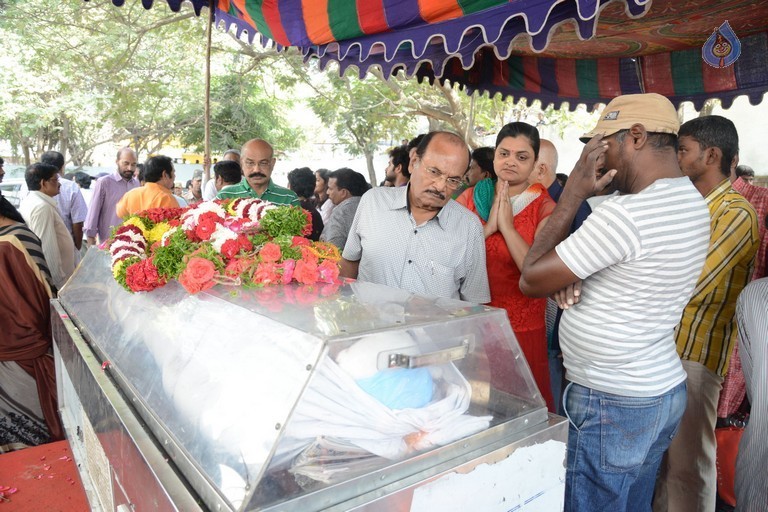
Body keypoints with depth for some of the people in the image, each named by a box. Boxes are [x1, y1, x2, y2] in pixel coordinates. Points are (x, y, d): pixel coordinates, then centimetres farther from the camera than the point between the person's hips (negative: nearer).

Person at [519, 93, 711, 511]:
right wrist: (572, 274, -9)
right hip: (665, 389, 9)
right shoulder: (692, 200, 6)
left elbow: (531, 280, -18)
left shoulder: (625, 214, -26)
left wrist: (572, 194, -14)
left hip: (611, 405, -9)